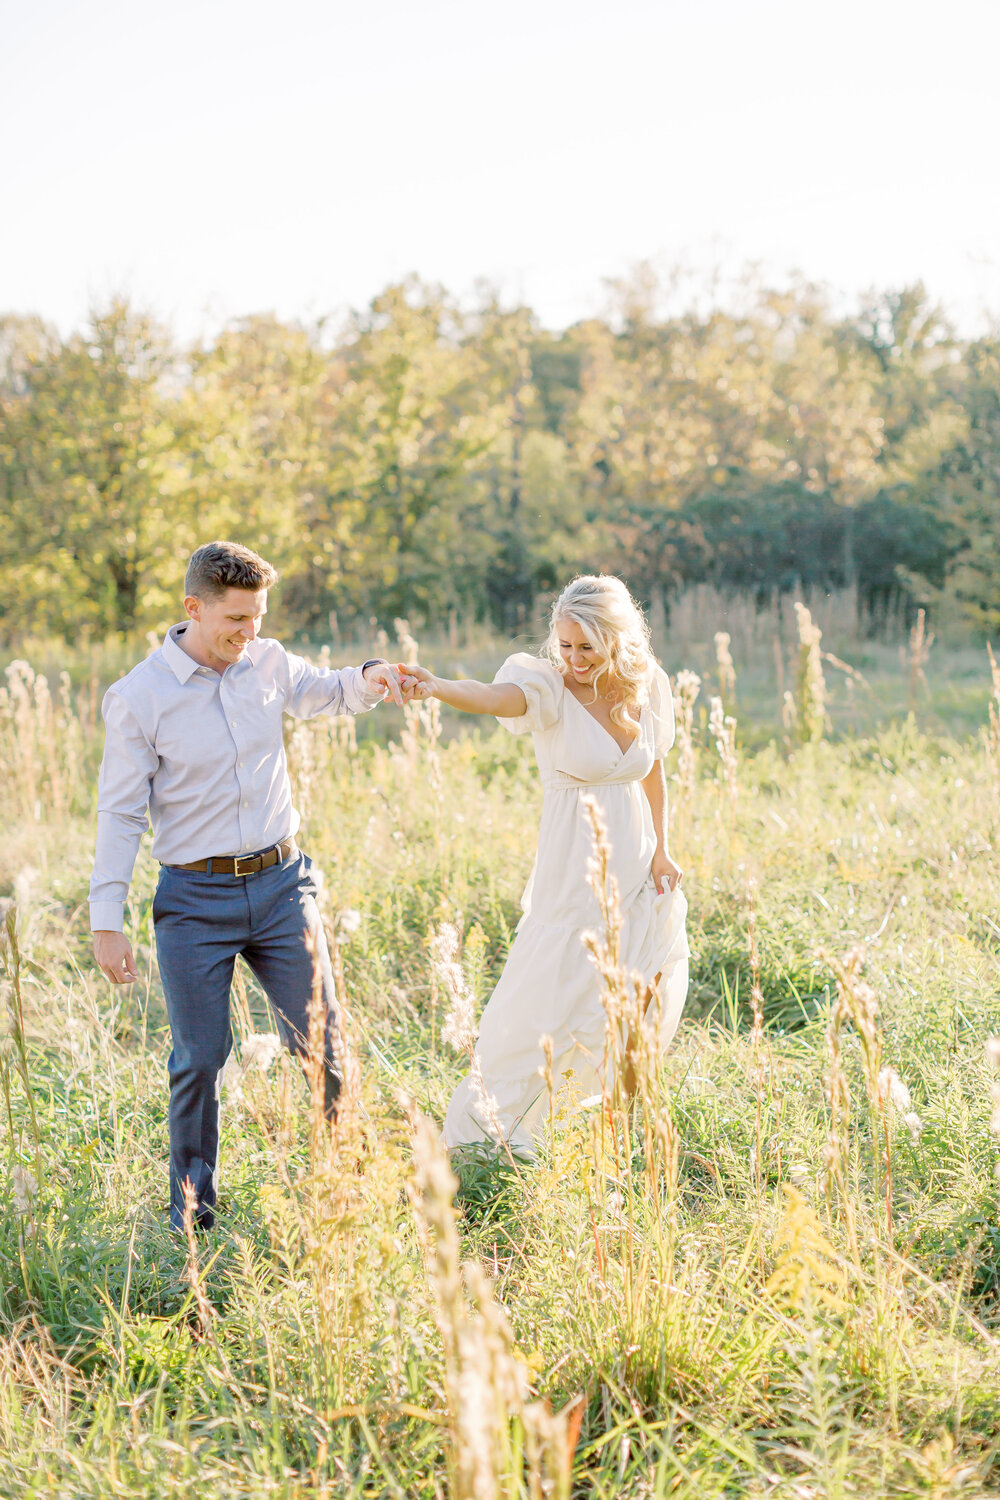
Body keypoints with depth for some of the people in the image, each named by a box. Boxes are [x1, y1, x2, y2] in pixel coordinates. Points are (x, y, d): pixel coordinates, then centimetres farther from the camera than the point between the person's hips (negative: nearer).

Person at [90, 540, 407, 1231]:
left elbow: (322, 692, 23)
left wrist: (368, 679, 0)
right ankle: (192, 1211, 19)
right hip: (194, 901, -3)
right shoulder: (139, 698, -10)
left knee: (322, 1043, 4)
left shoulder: (268, 662, 2)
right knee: (200, 1059, 1)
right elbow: (120, 814, -6)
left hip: (281, 885, 4)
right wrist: (107, 921, -9)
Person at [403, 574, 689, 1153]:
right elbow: (496, 697, -37)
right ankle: (479, 1137, 5)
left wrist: (661, 850, 6)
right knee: (543, 1002, -7)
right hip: (575, 876, -5)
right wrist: (437, 688, -57)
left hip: (636, 873, 5)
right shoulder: (550, 687, -15)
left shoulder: (649, 687, 0)